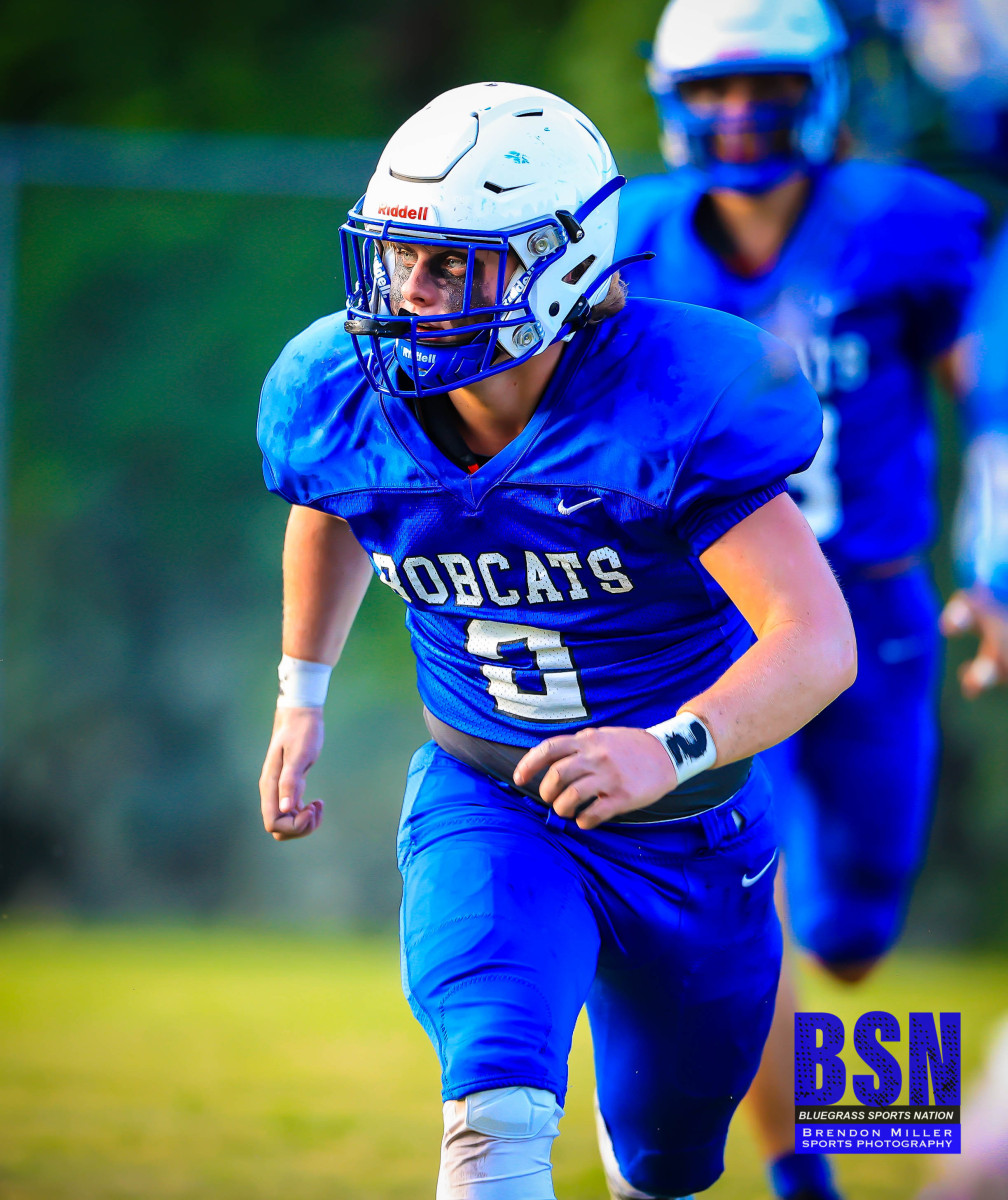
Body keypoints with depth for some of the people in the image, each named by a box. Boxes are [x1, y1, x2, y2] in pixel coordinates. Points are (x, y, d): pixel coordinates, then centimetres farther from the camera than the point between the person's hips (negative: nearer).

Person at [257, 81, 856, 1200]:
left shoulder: (677, 405, -29)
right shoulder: (340, 396, -14)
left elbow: (818, 640, -36)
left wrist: (670, 749, -51)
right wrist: (301, 692, 14)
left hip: (687, 832, -1)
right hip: (487, 808, 1)